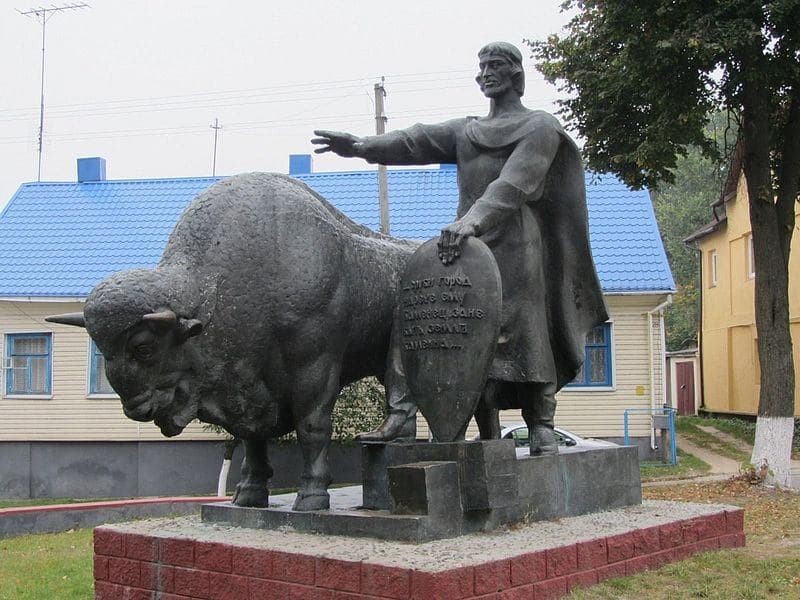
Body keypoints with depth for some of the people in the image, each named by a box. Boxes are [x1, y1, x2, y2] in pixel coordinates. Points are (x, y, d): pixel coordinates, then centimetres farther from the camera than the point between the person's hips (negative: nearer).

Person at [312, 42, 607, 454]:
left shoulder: (539, 127, 7)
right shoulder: (465, 130, 24)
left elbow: (514, 182, -11)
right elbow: (418, 141, 6)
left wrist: (474, 218, -28)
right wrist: (365, 146, -13)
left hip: (514, 241, -5)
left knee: (526, 338, -9)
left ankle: (541, 430, -6)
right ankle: (488, 438, -4)